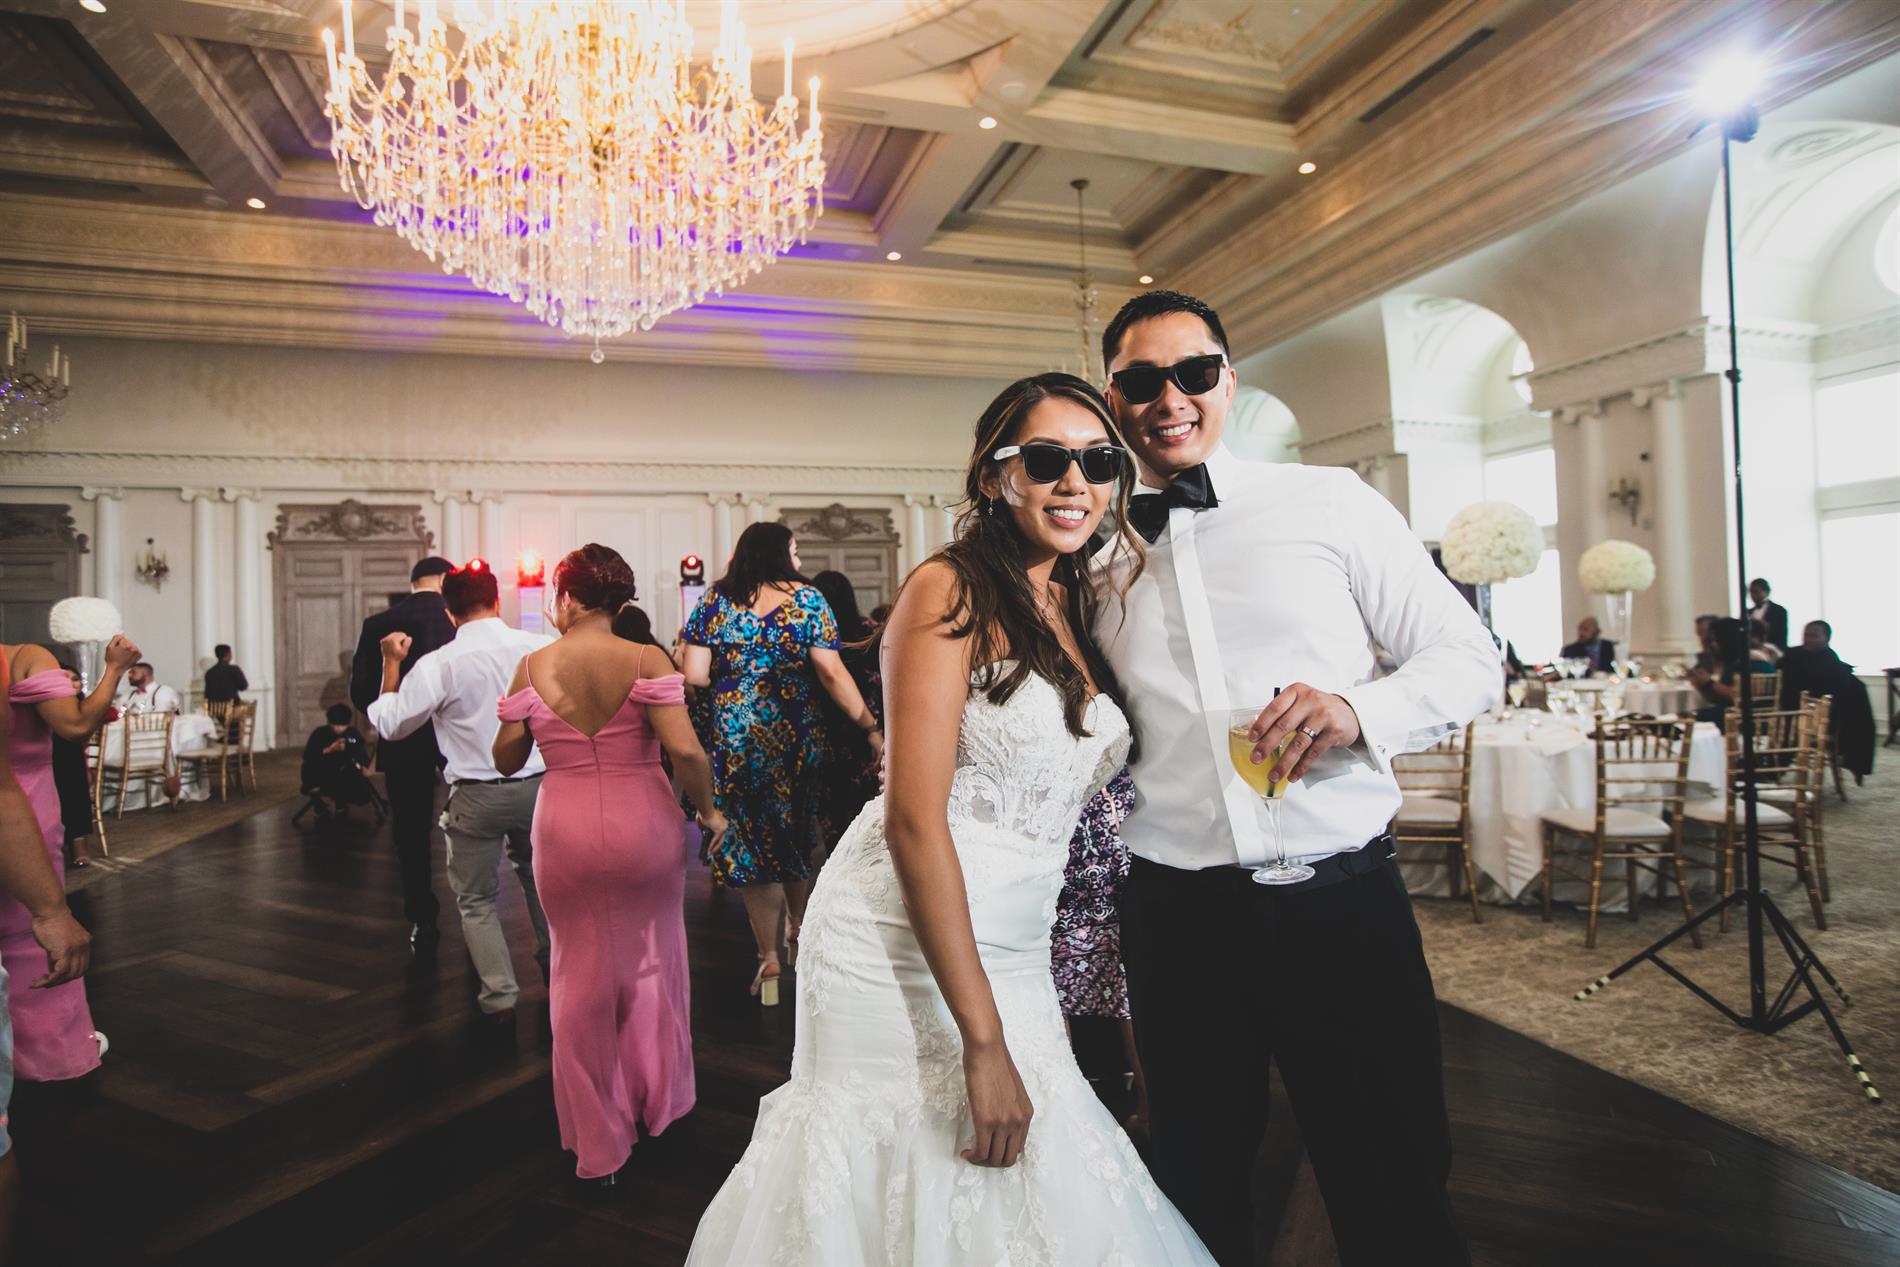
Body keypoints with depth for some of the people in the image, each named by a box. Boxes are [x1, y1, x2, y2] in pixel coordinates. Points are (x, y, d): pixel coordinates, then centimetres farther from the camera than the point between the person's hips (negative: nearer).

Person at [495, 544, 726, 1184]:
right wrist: (708, 809, -5)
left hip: (565, 832, 1)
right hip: (644, 826, -1)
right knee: (653, 962, 20)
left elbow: (505, 761, 4)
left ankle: (597, 1141, 28)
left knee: (580, 974, 16)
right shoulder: (646, 660, -12)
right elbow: (685, 751, -21)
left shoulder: (532, 668, -4)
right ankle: (659, 1102, 38)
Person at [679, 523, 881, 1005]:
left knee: (749, 841, 7)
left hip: (735, 738, 0)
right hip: (799, 735, 1)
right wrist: (870, 726, -9)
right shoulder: (807, 599, -4)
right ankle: (796, 927, 38)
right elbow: (831, 673, -12)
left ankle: (769, 959, 9)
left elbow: (694, 675, -6)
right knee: (797, 832, 21)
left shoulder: (715, 602, 0)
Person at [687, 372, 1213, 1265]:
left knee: (1035, 1188, 16)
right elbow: (914, 820, -19)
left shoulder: (1082, 608, 9)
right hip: (902, 947, -6)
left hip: (1011, 958, 7)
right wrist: (985, 1041, -19)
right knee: (906, 1190, 9)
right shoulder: (950, 590, -13)